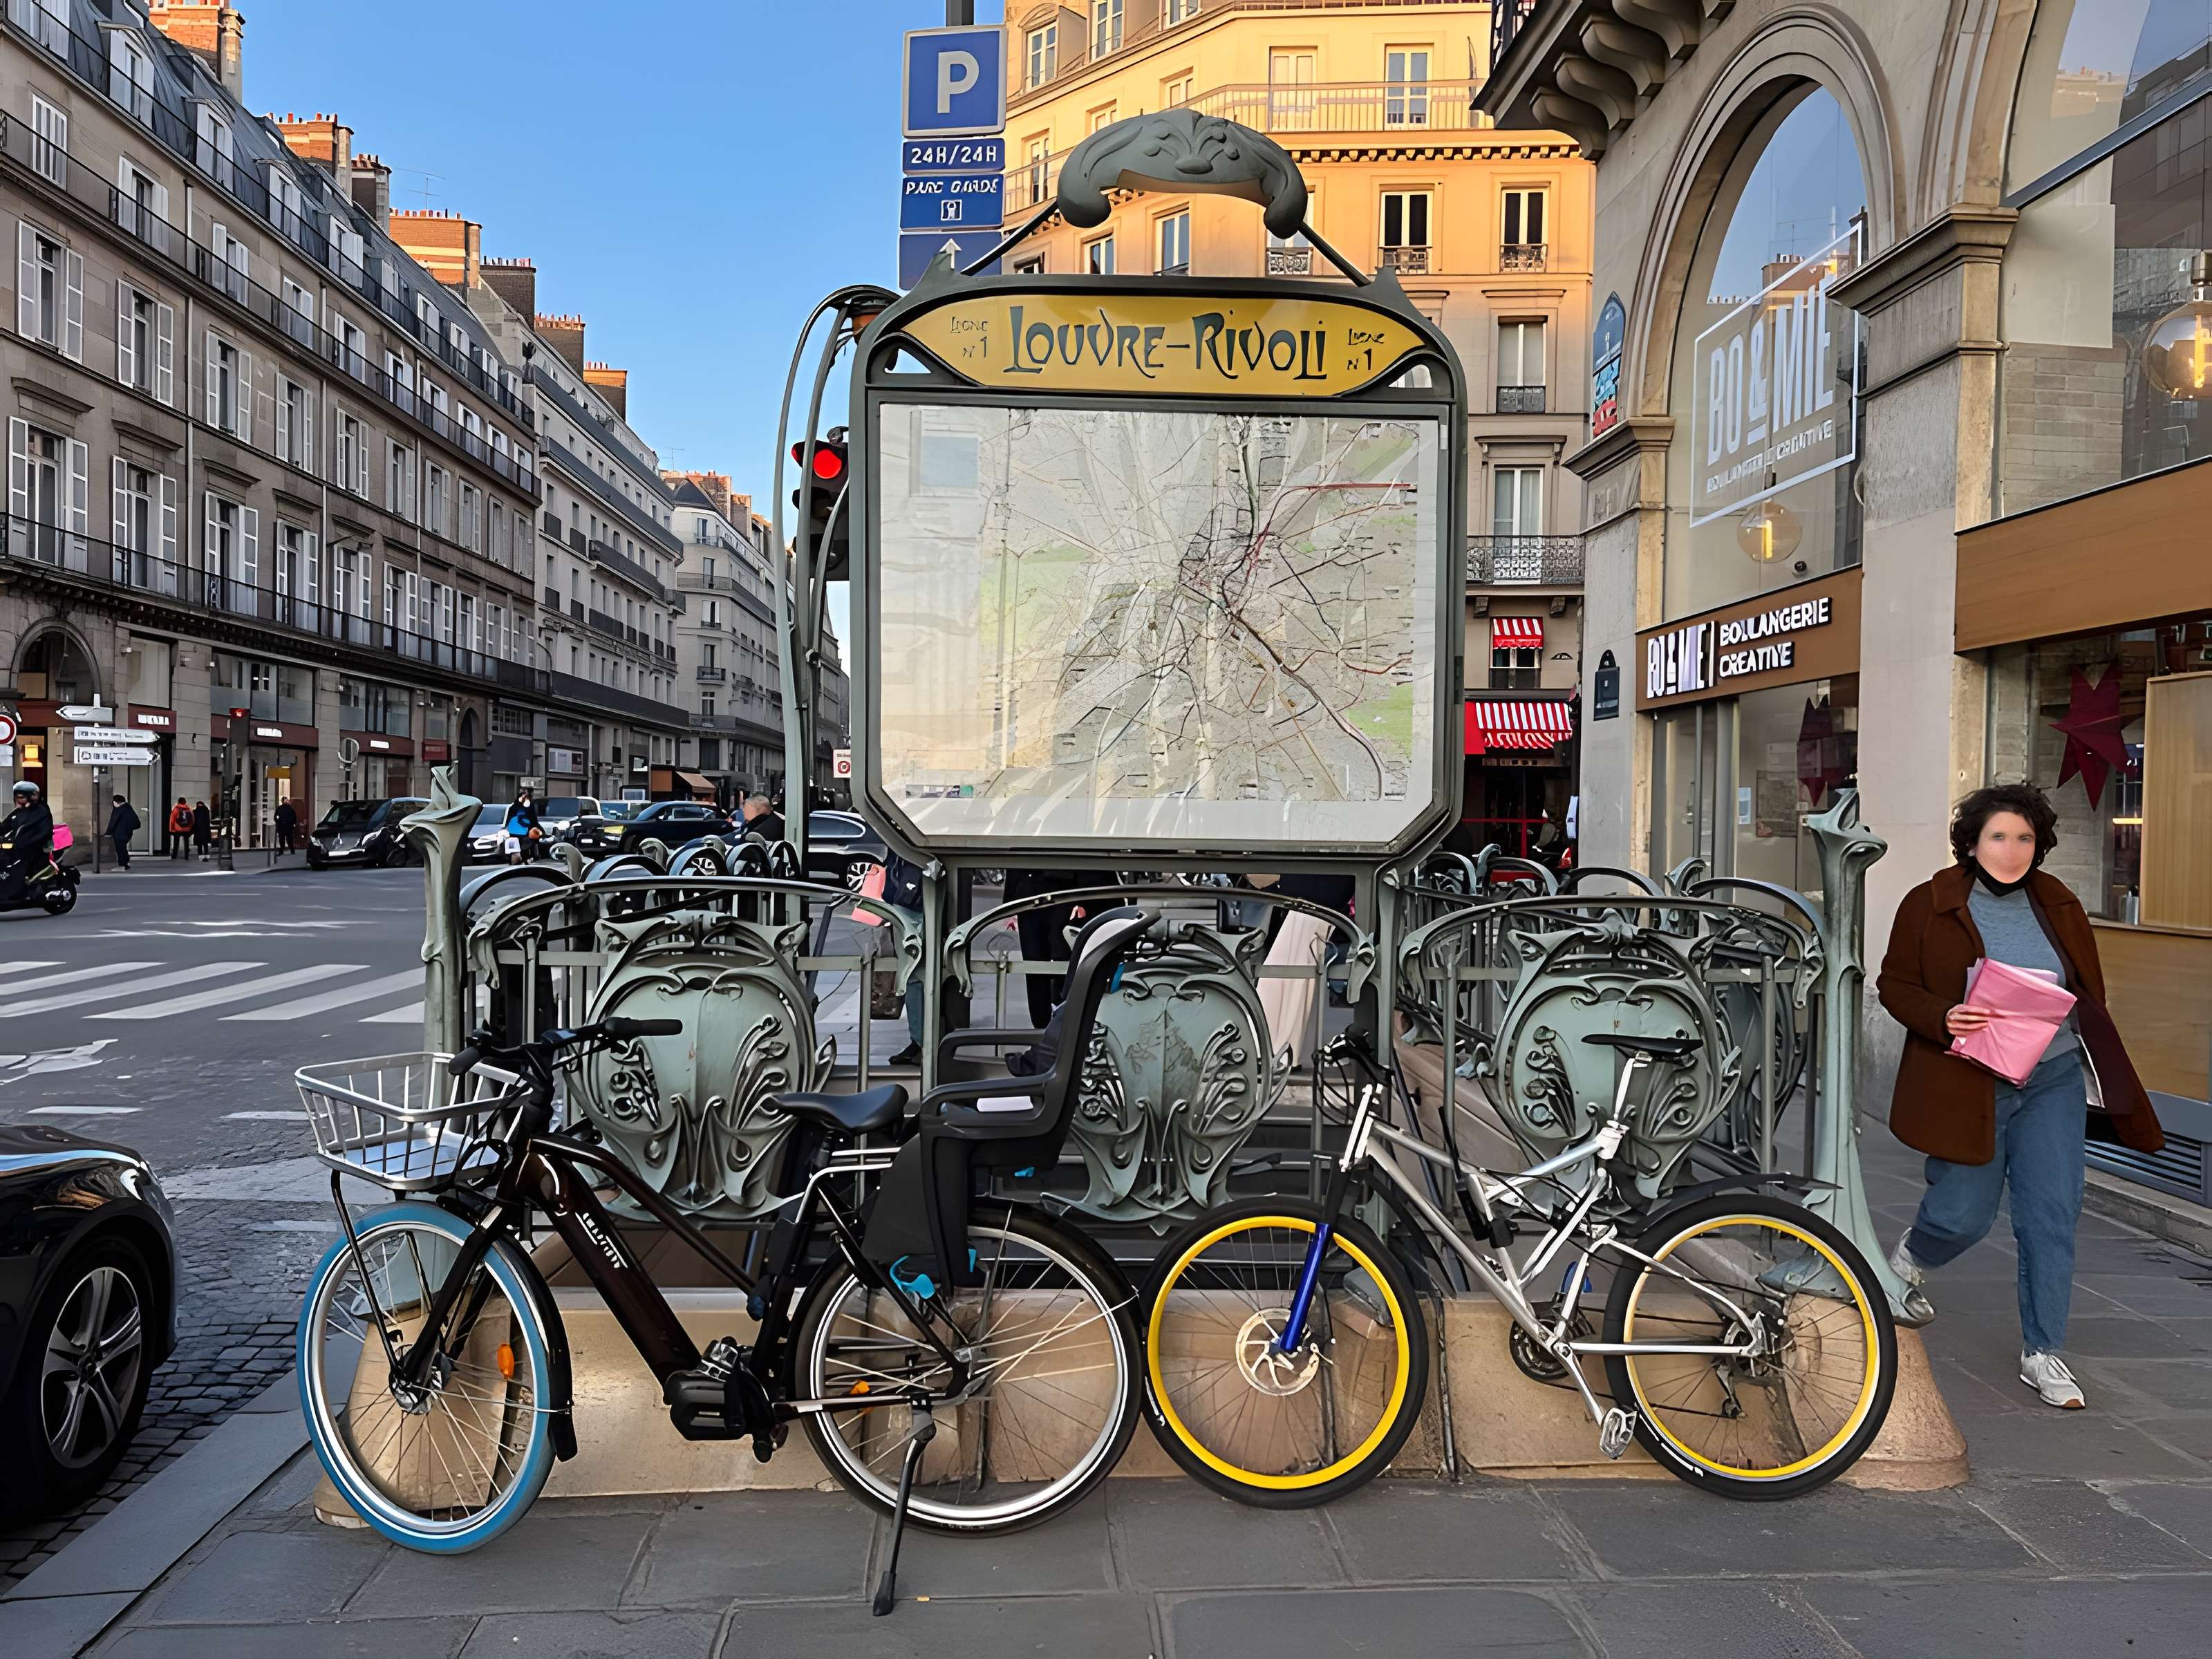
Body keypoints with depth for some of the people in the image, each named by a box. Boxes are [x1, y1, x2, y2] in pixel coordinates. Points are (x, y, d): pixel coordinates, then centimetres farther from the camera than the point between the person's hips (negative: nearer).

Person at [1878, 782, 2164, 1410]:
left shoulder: (2059, 906, 6)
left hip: (2053, 1081, 4)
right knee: (1964, 1215, 1)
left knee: (2052, 1217, 0)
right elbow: (1894, 984, -2)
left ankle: (2042, 1353, 13)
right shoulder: (1928, 906, -4)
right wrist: (1944, 1018, -19)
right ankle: (1906, 1262, 36)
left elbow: (2090, 991, 16)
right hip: (1967, 1087, -3)